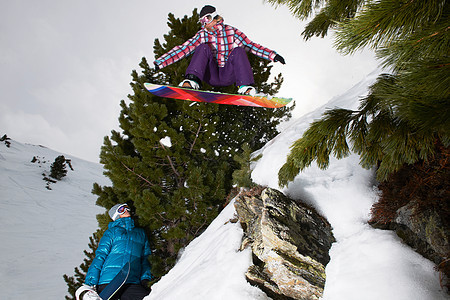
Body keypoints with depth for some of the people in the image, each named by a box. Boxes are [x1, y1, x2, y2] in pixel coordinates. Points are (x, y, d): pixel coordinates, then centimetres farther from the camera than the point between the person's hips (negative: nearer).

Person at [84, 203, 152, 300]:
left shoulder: (141, 233, 24)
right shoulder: (112, 231, 14)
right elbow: (100, 256, 5)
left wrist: (145, 278, 9)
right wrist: (90, 283, -4)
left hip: (132, 283, 2)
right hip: (108, 281, -2)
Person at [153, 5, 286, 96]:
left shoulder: (231, 32, 3)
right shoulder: (203, 35, 5)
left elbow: (251, 45, 1)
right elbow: (183, 48, -3)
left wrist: (272, 55, -8)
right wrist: (160, 62, -13)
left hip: (229, 75, 0)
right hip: (211, 75, 1)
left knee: (238, 51, -22)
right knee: (203, 48, -19)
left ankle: (246, 87, -32)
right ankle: (191, 81, -37)